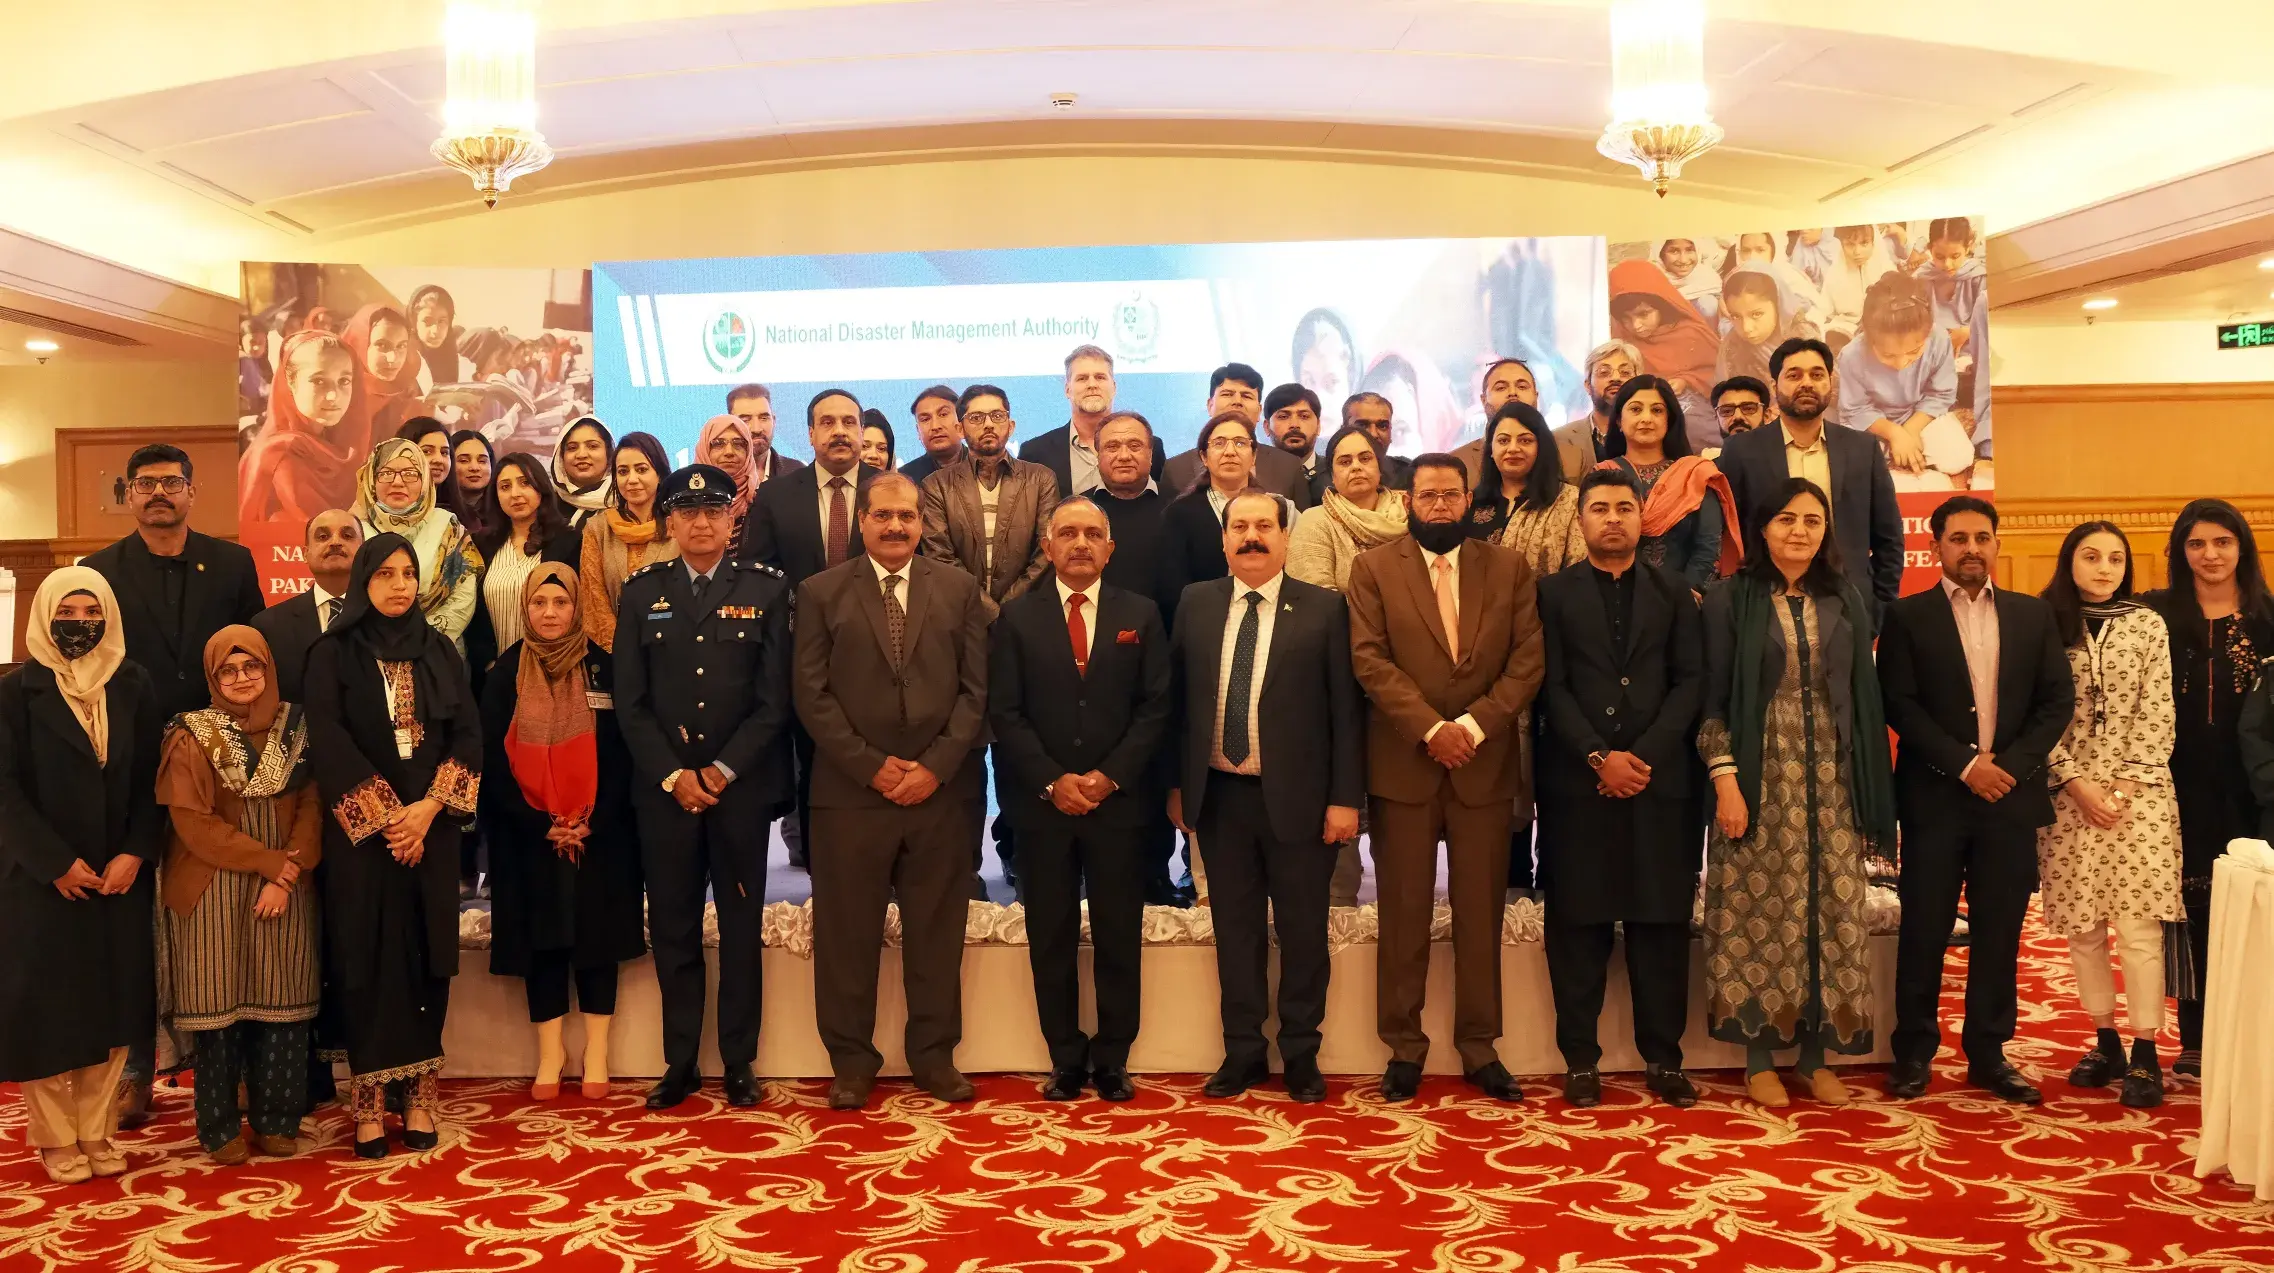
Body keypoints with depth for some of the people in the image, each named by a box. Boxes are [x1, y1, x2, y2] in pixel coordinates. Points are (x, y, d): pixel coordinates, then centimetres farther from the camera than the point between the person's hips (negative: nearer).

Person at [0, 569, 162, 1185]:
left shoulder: (133, 685, 4)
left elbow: (150, 780, 4)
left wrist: (135, 855, -8)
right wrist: (56, 863, -14)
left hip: (120, 876, 3)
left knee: (112, 1002, 5)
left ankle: (97, 1133, 16)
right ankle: (56, 1139, 14)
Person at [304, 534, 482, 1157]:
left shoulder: (440, 652, 8)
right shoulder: (333, 654, 0)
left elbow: (468, 733, 2)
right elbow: (327, 741, -8)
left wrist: (428, 808, -11)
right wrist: (384, 815, -13)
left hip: (430, 825, 3)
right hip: (360, 829, -2)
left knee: (426, 955, 3)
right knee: (367, 958, -1)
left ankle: (419, 1096, 9)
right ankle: (368, 1100, 5)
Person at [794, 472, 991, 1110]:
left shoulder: (959, 589, 9)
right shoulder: (822, 593, 6)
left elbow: (976, 689, 4)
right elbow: (813, 694, 0)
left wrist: (936, 766, -7)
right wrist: (872, 766, -9)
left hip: (943, 790, 1)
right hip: (851, 792, -1)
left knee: (936, 932, 8)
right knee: (847, 934, 4)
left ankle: (934, 1056, 20)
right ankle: (852, 1061, 17)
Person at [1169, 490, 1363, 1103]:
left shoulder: (1324, 609, -3)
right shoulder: (1196, 604, 6)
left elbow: (1346, 709, -4)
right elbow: (1178, 699, 8)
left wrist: (1345, 797, -8)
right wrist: (1177, 784, 6)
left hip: (1297, 797, -2)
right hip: (1219, 796, 3)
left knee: (1302, 929, 8)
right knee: (1235, 927, 11)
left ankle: (1301, 1054, 22)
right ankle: (1242, 1051, 24)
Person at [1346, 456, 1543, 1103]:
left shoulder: (1509, 569, 8)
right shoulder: (1372, 568, 4)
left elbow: (1527, 662, 1)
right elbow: (1369, 660, -6)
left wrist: (1473, 725, -11)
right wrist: (1430, 728, -15)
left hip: (1486, 763, 1)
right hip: (1403, 765, -1)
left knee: (1481, 914, 6)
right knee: (1403, 914, 4)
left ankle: (1480, 1048, 16)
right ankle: (1404, 1047, 14)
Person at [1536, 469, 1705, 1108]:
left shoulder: (1673, 592, 12)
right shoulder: (1553, 593, 7)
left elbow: (1690, 681, 4)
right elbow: (1552, 688, -1)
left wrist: (1644, 755, -9)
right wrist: (1598, 757, -12)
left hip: (1660, 778, 1)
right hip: (1577, 782, -1)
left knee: (1661, 923, 3)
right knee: (1579, 925, 1)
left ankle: (1664, 1058, 11)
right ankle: (1581, 1060, 8)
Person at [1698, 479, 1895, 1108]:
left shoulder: (1844, 602, 10)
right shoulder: (1732, 600, 0)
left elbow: (1863, 698, 11)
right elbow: (1714, 698, -3)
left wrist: (1870, 796, 6)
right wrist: (1724, 780, -12)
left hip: (1832, 781, 3)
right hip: (1761, 778, -3)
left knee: (1832, 910, 3)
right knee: (1761, 910, 0)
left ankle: (1816, 1053, 14)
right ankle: (1760, 1057, 10)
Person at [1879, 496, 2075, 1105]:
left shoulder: (2033, 615, 10)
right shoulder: (1907, 617, 1)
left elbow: (2058, 700, 5)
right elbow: (1900, 705, -6)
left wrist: (2010, 764, -7)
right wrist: (1965, 765, -13)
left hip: (2011, 795, 3)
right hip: (1935, 797, -2)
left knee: (1999, 931, 7)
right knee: (1924, 929, 2)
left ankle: (1988, 1054, 16)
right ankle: (1913, 1052, 12)